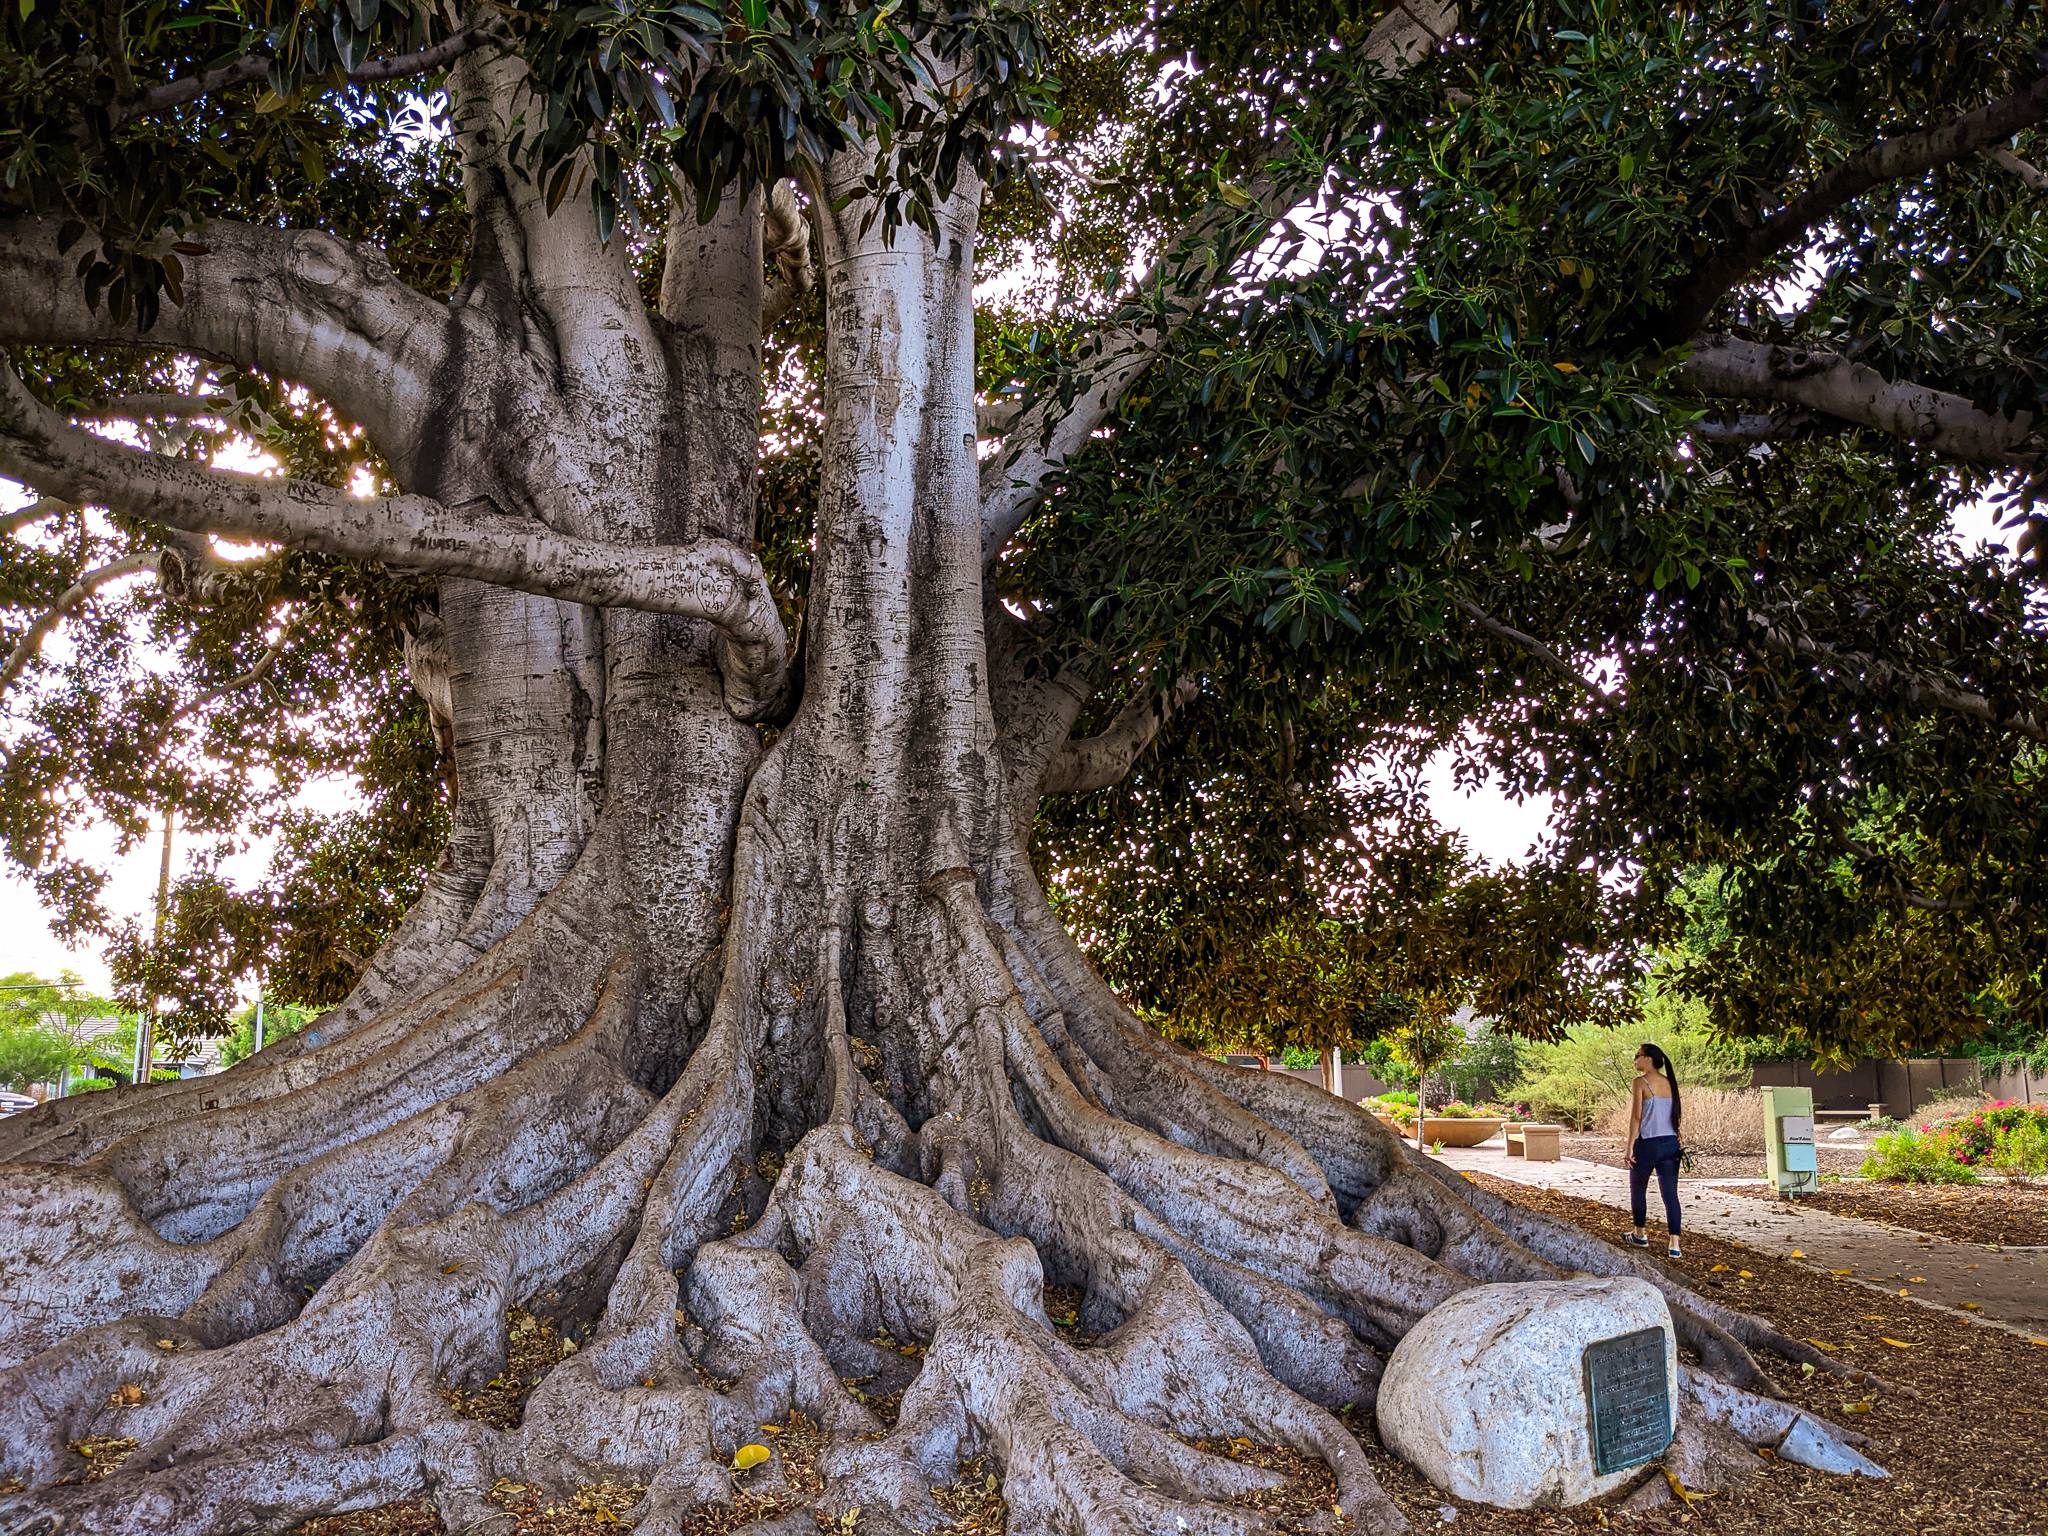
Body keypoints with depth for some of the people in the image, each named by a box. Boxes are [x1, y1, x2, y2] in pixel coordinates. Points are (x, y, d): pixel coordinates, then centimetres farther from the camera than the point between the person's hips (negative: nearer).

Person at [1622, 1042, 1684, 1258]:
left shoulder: (1641, 1082, -10)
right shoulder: (1669, 1082, 8)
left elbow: (1636, 1116, -12)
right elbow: (1680, 1112, 11)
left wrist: (1630, 1147, -10)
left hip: (1647, 1143, -5)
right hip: (1670, 1144, 5)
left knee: (1638, 1190, 15)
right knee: (1670, 1194, 3)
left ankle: (1640, 1235, 26)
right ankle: (1674, 1244, -3)